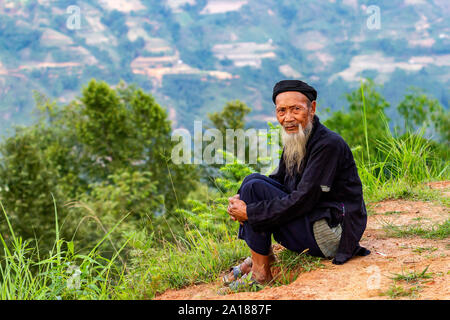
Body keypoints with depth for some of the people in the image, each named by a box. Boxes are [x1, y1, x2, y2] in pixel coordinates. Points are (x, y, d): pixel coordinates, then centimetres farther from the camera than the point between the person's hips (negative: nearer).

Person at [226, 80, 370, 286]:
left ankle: (260, 271, -9)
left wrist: (249, 212, -19)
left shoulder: (328, 144, -20)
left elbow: (302, 202, -24)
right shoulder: (294, 141, 8)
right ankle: (261, 256, 4)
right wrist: (240, 200, -4)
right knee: (253, 181, 3)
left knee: (254, 187, -17)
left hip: (333, 235, -9)